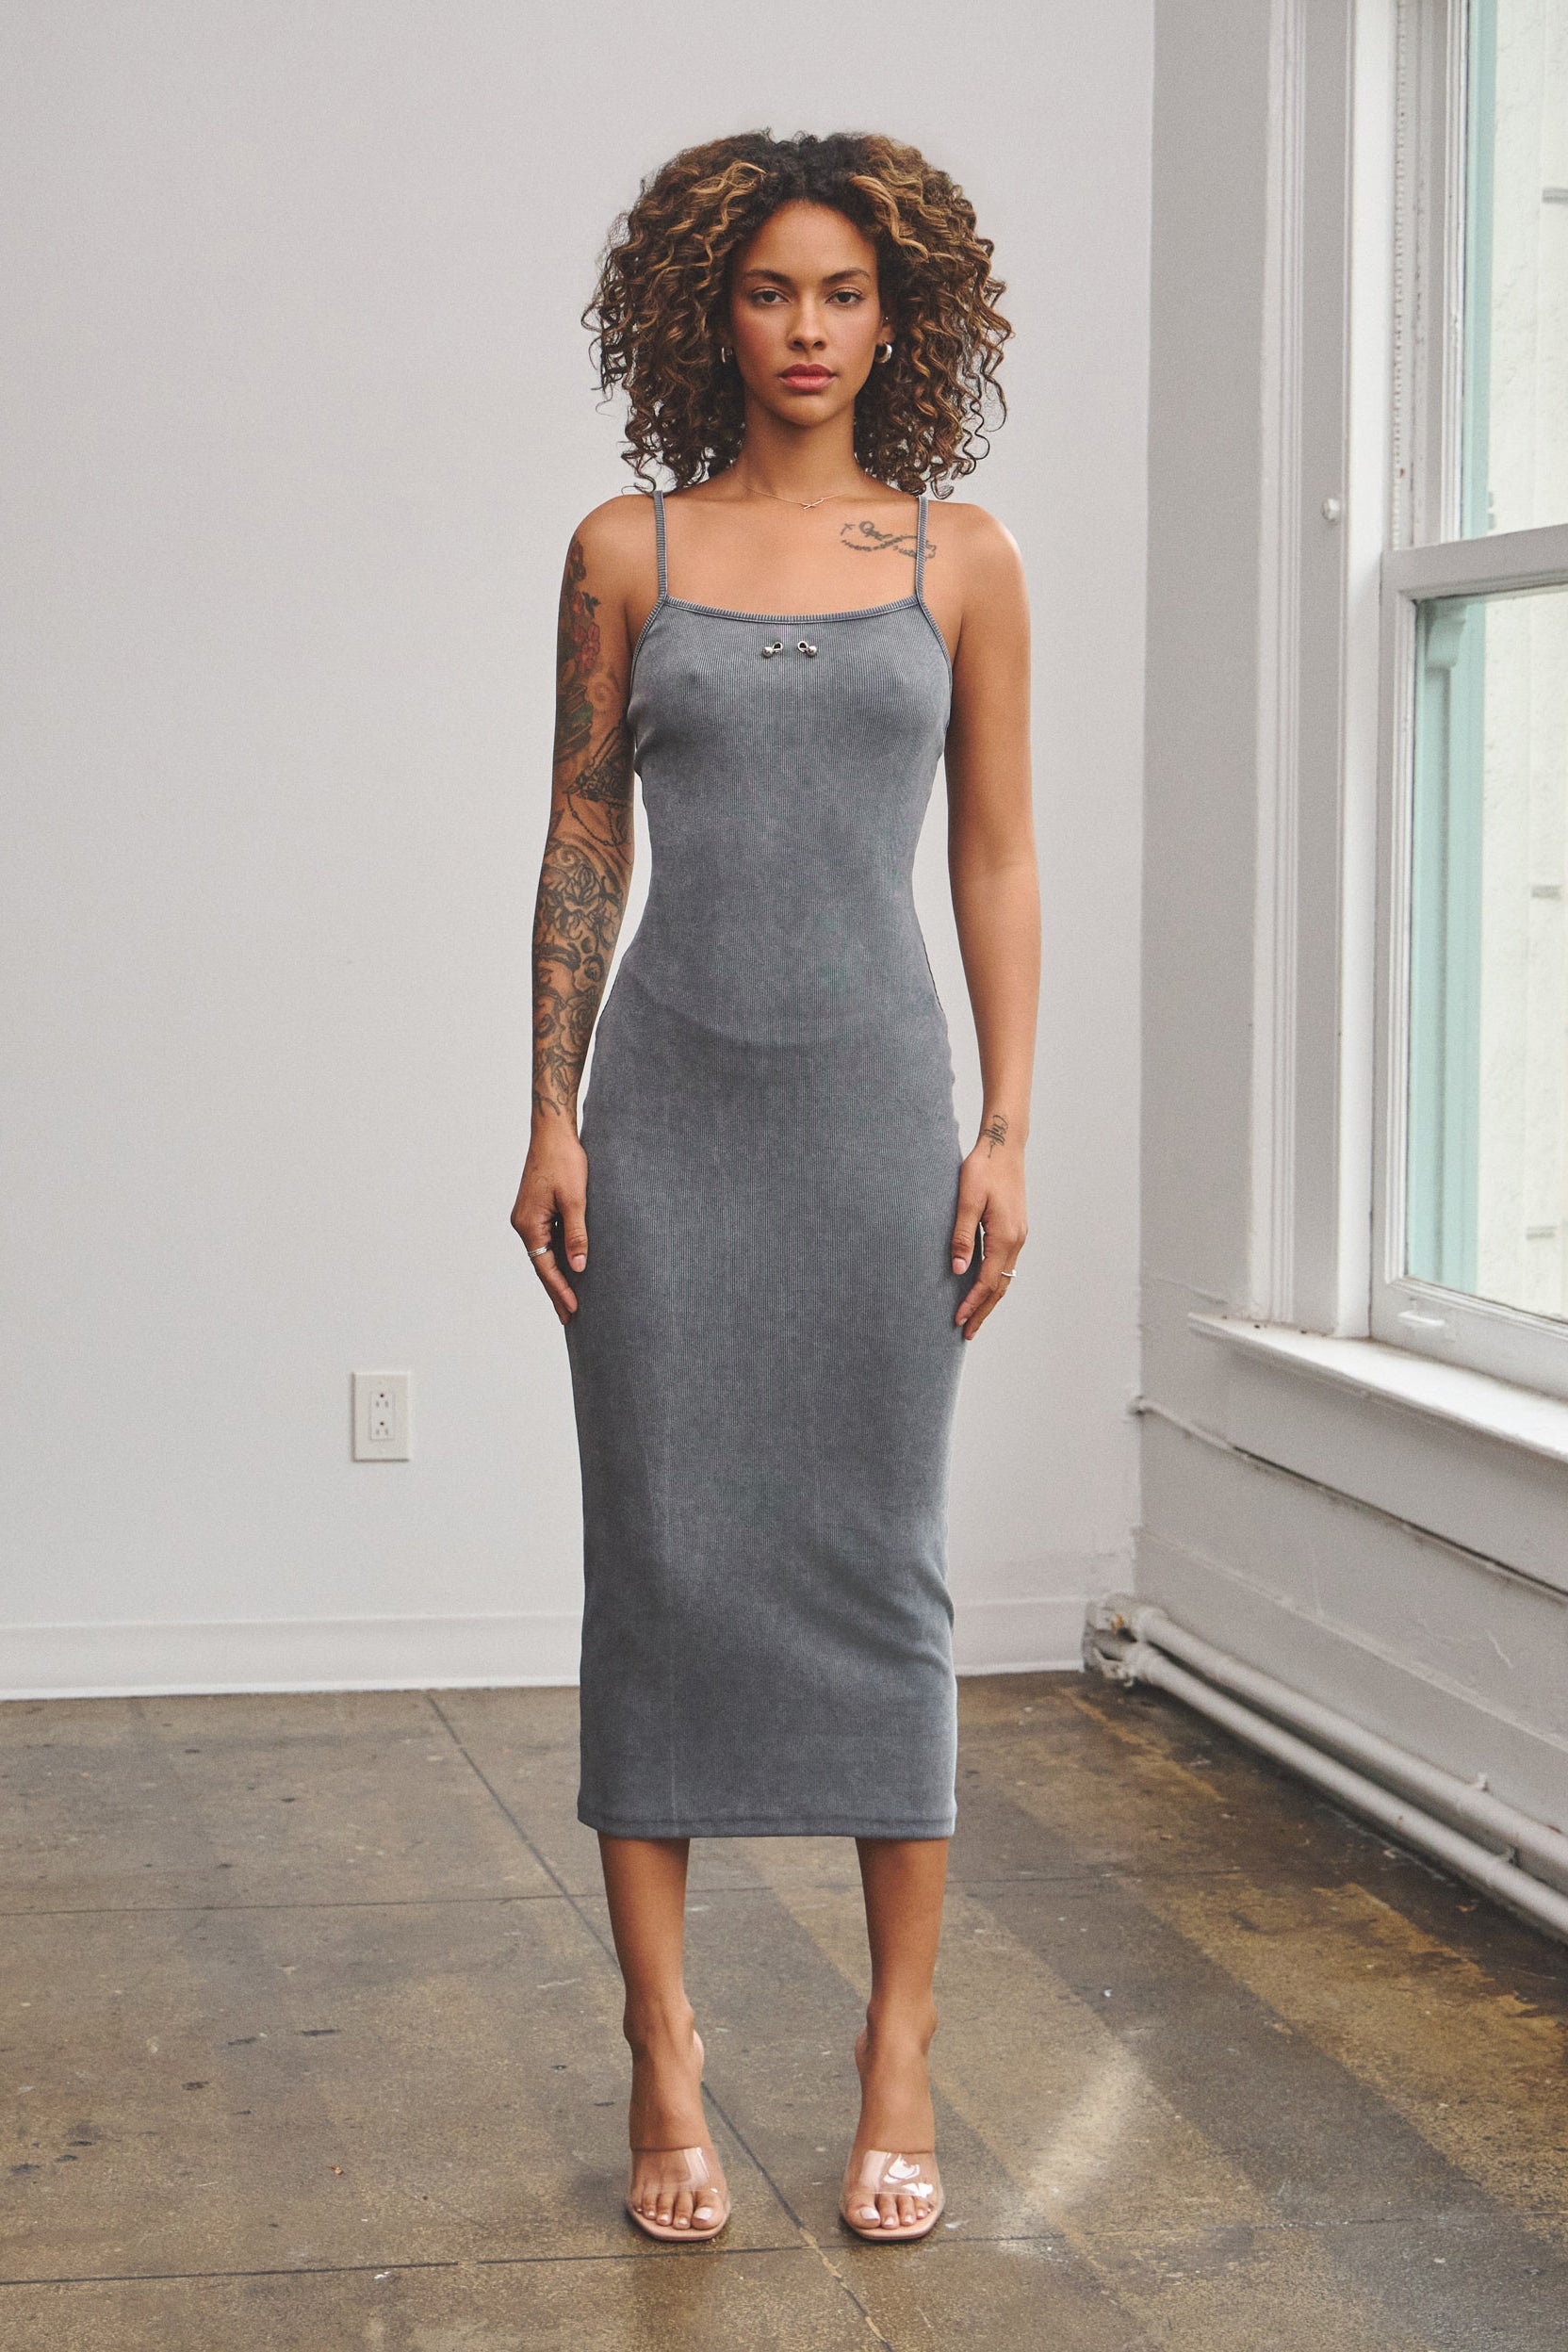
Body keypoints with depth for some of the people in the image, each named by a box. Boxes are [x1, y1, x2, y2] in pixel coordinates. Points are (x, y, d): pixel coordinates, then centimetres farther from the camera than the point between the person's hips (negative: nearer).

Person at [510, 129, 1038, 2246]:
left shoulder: (960, 556, 6)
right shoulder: (626, 552, 6)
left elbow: (998, 855, 6)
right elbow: (582, 842, 7)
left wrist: (1006, 1129, -1)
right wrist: (550, 1117, 0)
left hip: (873, 1094, 0)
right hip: (668, 1095, 0)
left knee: (882, 1563, 2)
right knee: (663, 1557, 1)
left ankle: (900, 2055, 12)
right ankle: (664, 2053, 11)